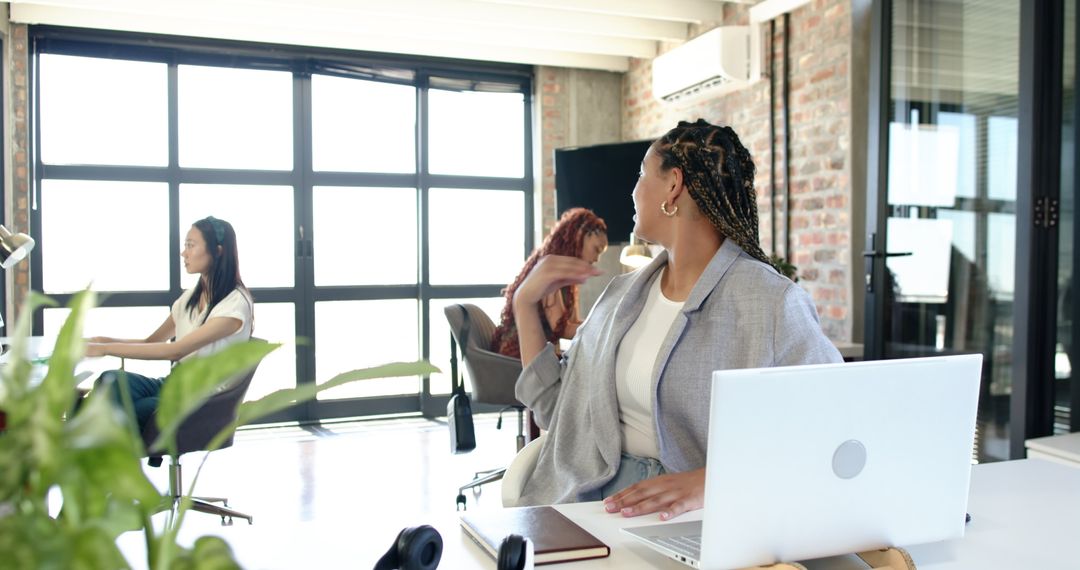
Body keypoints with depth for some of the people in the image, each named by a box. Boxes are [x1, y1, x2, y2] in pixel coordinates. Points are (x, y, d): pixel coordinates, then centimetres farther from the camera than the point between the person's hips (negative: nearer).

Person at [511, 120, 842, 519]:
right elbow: (556, 408, 16)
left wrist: (716, 481, -29)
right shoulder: (622, 294, 11)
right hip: (590, 501, 4)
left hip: (698, 521, -4)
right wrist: (525, 304, 10)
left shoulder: (772, 303, -10)